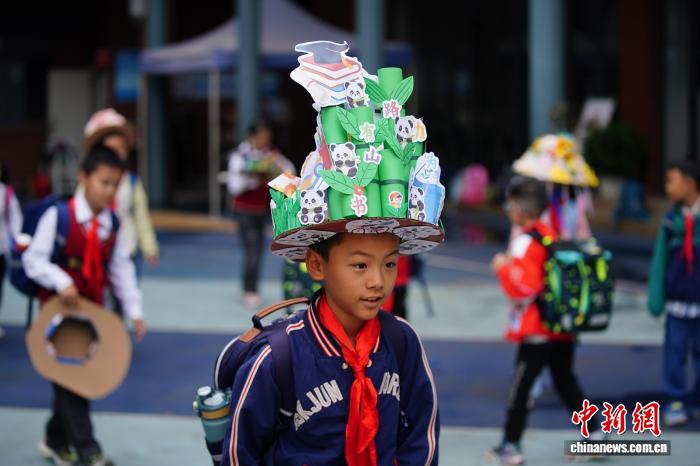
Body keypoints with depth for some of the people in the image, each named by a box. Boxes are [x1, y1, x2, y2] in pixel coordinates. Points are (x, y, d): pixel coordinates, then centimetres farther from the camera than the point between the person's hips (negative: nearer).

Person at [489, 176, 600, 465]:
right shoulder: (553, 235, 11)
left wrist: (503, 268, -8)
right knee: (565, 382, 15)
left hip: (537, 331, -8)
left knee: (520, 386, -1)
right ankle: (594, 435, 13)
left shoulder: (526, 242, -14)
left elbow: (524, 287, -23)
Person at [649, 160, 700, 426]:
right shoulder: (672, 219, 2)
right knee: (675, 351, 5)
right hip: (677, 300, 2)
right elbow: (661, 259, 6)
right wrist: (656, 298, 3)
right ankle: (675, 402, 14)